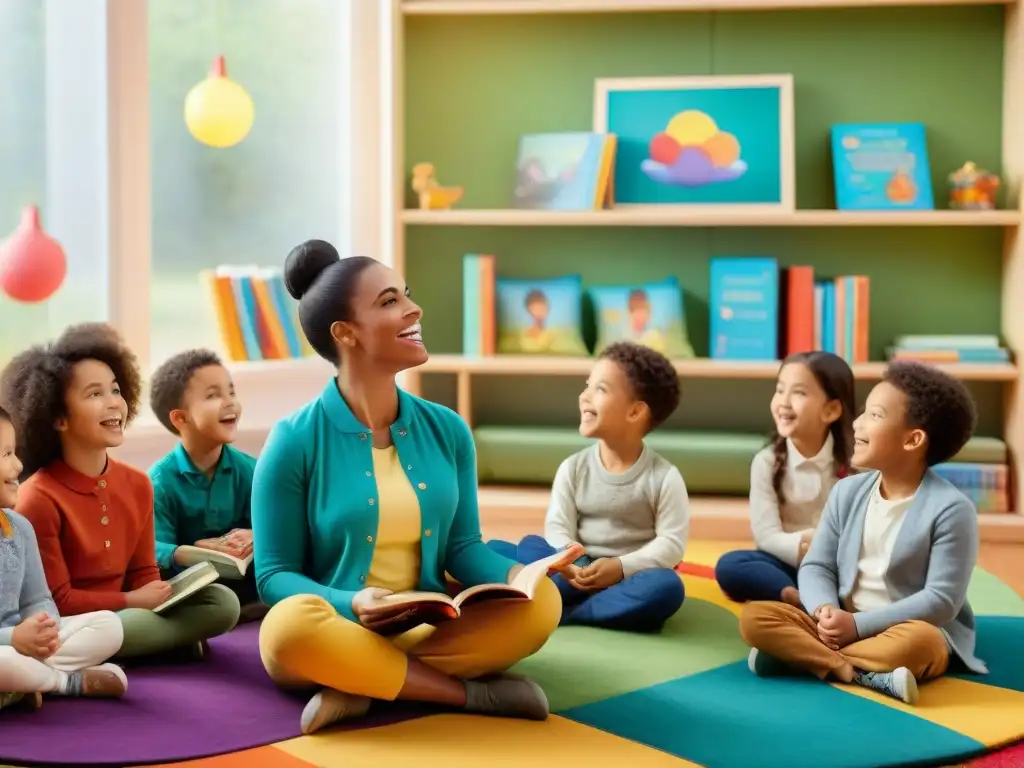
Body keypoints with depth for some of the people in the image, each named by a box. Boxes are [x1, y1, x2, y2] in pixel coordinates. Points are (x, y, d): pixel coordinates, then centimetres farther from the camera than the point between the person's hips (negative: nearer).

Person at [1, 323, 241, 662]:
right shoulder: (38, 499, -18)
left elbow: (144, 573, 9)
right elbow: (56, 603, -16)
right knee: (133, 625, -36)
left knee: (222, 602, -10)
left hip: (125, 615, 6)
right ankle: (178, 639, -8)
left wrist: (154, 597, -14)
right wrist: (132, 602, -16)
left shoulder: (137, 484, 4)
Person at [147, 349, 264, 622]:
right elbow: (152, 548, -21)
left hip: (242, 579, 3)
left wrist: (255, 538, -33)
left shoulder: (248, 470, 1)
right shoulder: (160, 481, -9)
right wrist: (200, 550, -39)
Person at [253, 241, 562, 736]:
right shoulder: (294, 442, -9)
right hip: (344, 634, -4)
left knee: (540, 599, -19)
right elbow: (275, 576, -8)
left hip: (431, 630, 4)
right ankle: (472, 693, -22)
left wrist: (513, 575, -14)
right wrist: (350, 604, -27)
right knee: (290, 626, -36)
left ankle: (362, 690, -22)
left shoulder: (446, 430, 4)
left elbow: (461, 546, 8)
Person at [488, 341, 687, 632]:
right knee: (495, 551, -15)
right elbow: (558, 527, -2)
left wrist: (622, 567, -22)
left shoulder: (663, 477, -5)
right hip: (576, 576, 2)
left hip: (627, 578, -2)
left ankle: (558, 612, -32)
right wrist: (569, 564, -24)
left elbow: (671, 542, -9)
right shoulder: (573, 468, 3)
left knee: (666, 587, -37)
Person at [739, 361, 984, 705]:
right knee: (754, 617, -16)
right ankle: (868, 675, -28)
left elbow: (942, 599, -17)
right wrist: (825, 610, -20)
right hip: (841, 625, 5)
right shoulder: (847, 492, 4)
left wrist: (859, 624, -22)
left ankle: (800, 654, -23)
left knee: (918, 643, -41)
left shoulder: (950, 509, -13)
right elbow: (816, 567, 4)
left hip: (916, 629, -4)